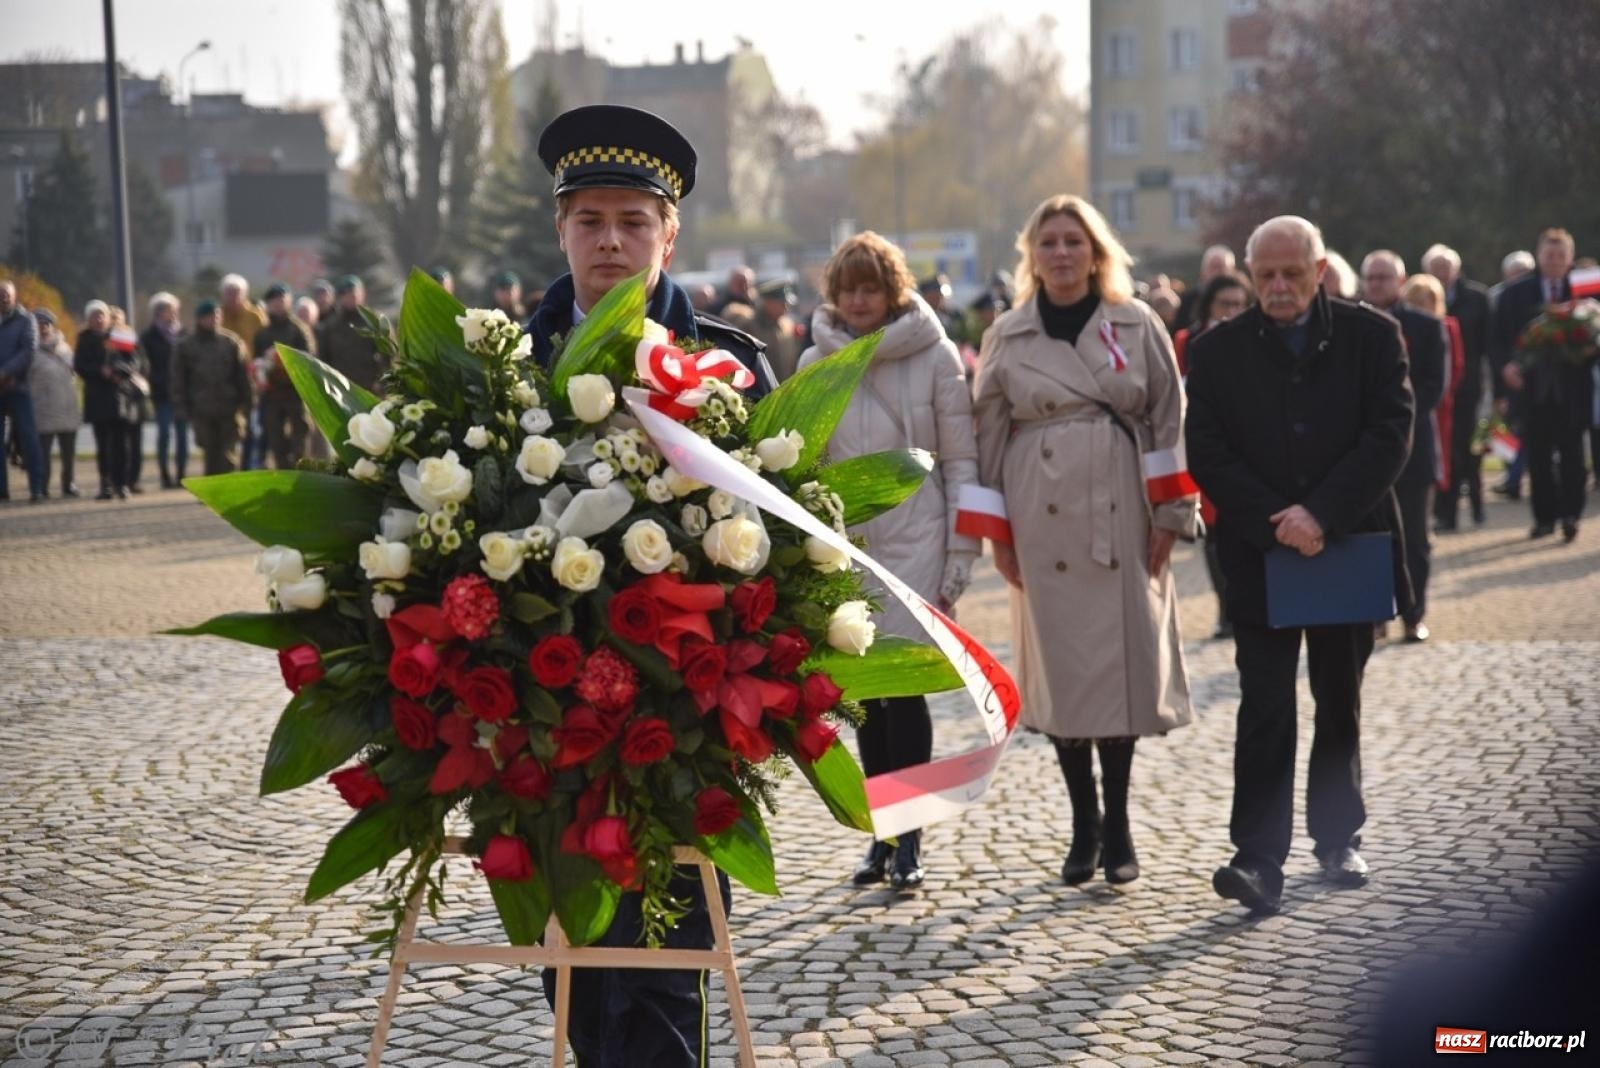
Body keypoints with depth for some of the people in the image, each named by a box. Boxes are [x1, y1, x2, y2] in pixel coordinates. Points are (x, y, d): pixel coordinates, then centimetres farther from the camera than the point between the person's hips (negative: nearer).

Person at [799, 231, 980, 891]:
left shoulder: (934, 355, -2)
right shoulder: (815, 362, 6)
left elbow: (960, 461, -1)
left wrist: (959, 562, -5)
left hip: (914, 541, -3)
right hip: (845, 546, 3)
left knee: (904, 683, -8)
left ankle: (908, 837, 1)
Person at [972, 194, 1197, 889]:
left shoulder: (1139, 326, 6)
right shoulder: (1007, 338, 7)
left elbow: (1170, 421, 5)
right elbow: (989, 437, 8)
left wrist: (1170, 515, -1)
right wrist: (996, 533, 3)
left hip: (1122, 519, 0)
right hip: (1044, 524, 0)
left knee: (1125, 663, 0)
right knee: (1060, 669, 1)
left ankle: (1117, 823, 12)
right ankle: (1084, 826, 12)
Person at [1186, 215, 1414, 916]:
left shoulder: (1372, 336, 1)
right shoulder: (1218, 351, 2)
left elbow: (1390, 434, -9)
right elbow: (1207, 454, -5)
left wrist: (1321, 514, -18)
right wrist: (1276, 521, -15)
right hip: (1259, 554, -1)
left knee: (1340, 705, 14)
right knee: (1265, 710, -7)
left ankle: (1338, 839, 28)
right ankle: (1258, 859, -9)